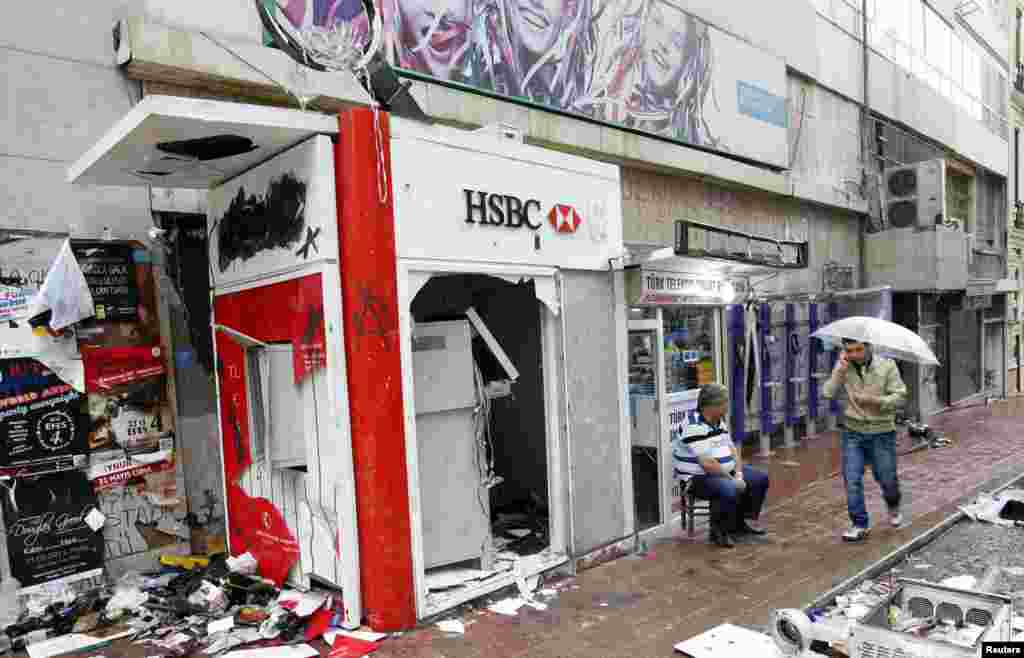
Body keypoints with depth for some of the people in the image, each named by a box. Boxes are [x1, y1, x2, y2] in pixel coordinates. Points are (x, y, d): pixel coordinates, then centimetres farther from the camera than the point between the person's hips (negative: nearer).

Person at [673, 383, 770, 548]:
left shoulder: (719, 421, 8)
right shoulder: (694, 426, -24)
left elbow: (732, 449, 10)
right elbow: (707, 464, -27)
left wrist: (738, 474, -6)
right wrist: (732, 479, -19)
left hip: (725, 471, 10)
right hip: (699, 478, -10)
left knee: (761, 479, 10)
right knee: (730, 490, -36)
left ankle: (744, 521, 23)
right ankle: (719, 531, -10)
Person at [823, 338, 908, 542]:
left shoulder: (887, 365, -7)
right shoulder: (843, 367, -2)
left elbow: (900, 397, -8)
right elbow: (829, 393, -12)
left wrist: (875, 400, -23)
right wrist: (840, 370, -22)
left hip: (881, 433, -1)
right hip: (853, 433, 1)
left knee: (887, 479, 11)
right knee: (852, 479, -3)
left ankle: (893, 507, 45)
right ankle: (860, 525, 10)